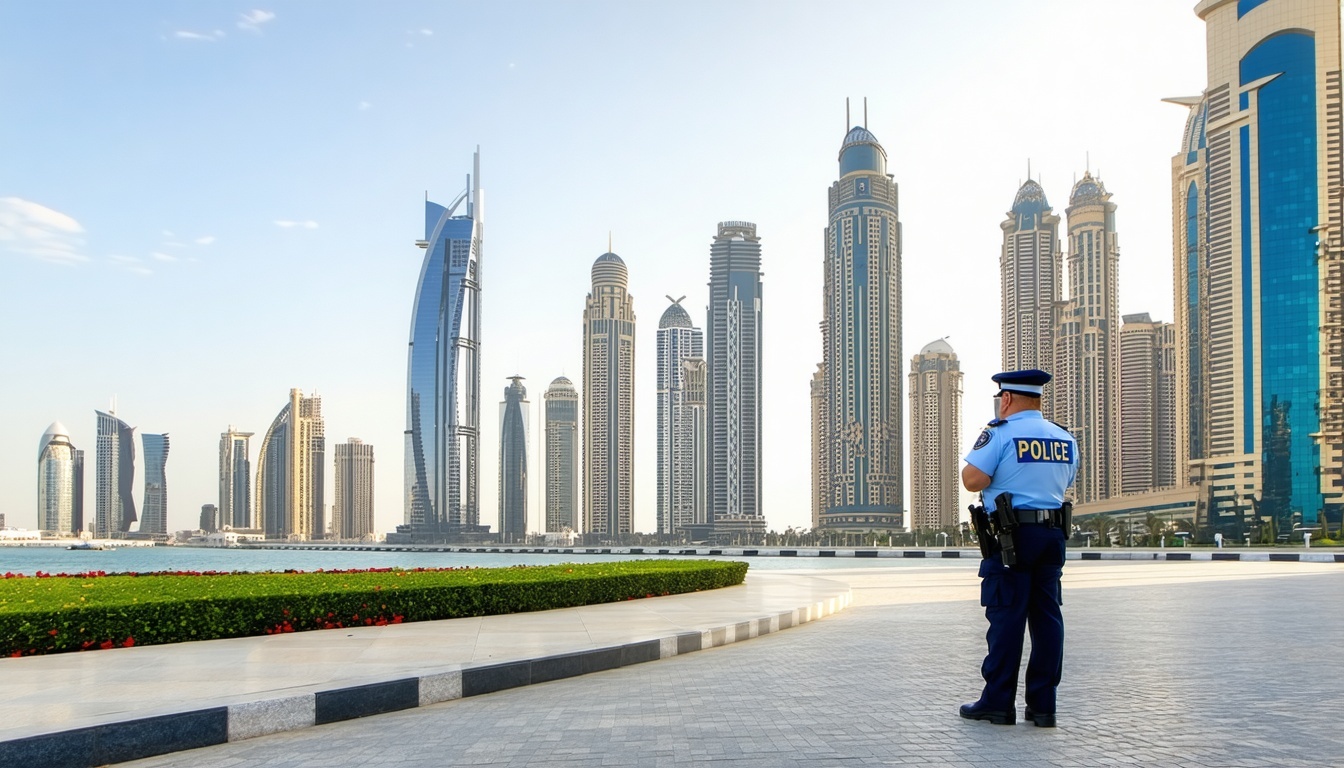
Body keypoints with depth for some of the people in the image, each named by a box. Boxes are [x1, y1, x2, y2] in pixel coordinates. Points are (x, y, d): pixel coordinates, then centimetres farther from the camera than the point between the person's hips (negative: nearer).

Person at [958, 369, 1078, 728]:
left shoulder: (1000, 433, -8)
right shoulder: (1065, 438, 12)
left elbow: (973, 480, -15)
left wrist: (972, 460, 4)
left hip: (1011, 536, -6)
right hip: (1053, 535, 6)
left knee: (1006, 617, -1)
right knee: (1047, 616, 8)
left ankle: (999, 702, 3)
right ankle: (1043, 704, 11)